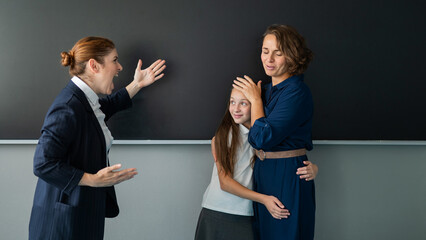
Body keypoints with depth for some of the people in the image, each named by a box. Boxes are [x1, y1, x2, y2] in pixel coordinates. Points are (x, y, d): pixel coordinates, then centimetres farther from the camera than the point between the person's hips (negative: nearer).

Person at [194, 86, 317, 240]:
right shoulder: (220, 138, -2)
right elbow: (224, 182, -8)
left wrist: (312, 170, -21)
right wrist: (263, 198, -19)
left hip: (247, 217, 0)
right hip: (217, 213, 0)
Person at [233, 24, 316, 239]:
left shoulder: (297, 93, -19)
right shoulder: (268, 90, 7)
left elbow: (263, 138, -23)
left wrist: (255, 99, -12)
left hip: (287, 178, -8)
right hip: (262, 173, 8)